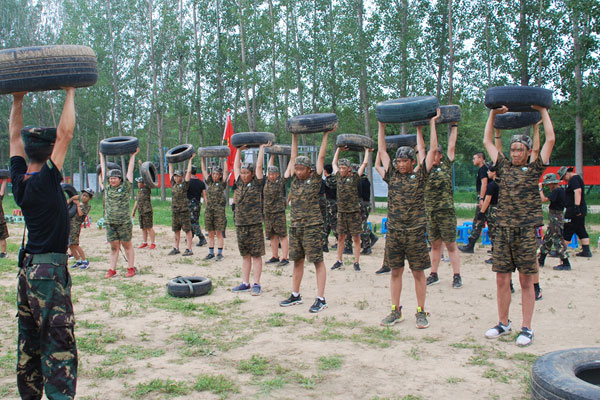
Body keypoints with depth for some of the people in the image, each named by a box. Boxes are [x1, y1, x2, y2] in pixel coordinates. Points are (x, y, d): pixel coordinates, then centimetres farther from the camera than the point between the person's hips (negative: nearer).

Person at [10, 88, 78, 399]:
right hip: (50, 271, -8)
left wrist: (17, 101, 19)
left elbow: (14, 138, 15)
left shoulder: (19, 180, 2)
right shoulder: (46, 181, -15)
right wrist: (70, 94, -6)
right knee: (58, 344, -7)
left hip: (27, 269, 8)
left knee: (29, 341, 15)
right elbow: (65, 134, -14)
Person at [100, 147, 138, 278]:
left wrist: (133, 155, 8)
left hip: (124, 222, -3)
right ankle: (112, 269, 11)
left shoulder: (125, 187, -1)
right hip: (110, 223, 3)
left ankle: (131, 268, 10)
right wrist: (102, 156, 24)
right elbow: (103, 170, 17)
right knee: (114, 247, 7)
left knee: (127, 245, 4)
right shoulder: (107, 187, 9)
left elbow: (130, 170, 4)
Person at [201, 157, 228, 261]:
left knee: (219, 233, -1)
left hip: (219, 210, -4)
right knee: (210, 233, 8)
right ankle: (211, 253, 14)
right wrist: (203, 158, 11)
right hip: (209, 210, 4)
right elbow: (203, 169, 14)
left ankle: (220, 253, 3)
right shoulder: (209, 182, 12)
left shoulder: (222, 184, 2)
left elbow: (225, 171, -5)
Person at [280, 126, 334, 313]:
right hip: (295, 225, 6)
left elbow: (321, 157, -3)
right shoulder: (295, 179, 10)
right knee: (297, 260, 13)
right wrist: (295, 137, 16)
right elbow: (293, 157, 15)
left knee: (317, 261, -4)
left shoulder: (315, 179, -3)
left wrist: (326, 135, 1)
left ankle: (321, 299, -3)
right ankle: (295, 295, 23)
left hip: (312, 225, -6)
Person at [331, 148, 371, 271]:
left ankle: (356, 262, 5)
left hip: (354, 212, -4)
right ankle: (339, 261, 17)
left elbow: (365, 163, 0)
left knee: (356, 238, 1)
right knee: (341, 238, 8)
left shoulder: (354, 177, -3)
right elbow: (334, 163, 21)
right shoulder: (338, 177, 8)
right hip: (341, 212, 4)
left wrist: (367, 151, 10)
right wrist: (339, 149, 23)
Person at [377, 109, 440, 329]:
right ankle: (396, 311, 17)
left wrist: (431, 124, 3)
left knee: (418, 272, 3)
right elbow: (381, 150, 13)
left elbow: (432, 150, 0)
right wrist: (381, 126, 14)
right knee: (395, 271, 8)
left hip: (415, 232, -3)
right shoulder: (392, 175, 9)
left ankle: (421, 312, 12)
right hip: (393, 231, 3)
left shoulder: (419, 176, 2)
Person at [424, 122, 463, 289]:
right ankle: (434, 275, 18)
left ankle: (457, 276, 5)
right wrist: (419, 129, 20)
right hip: (429, 213, 4)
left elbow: (451, 146, 6)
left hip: (446, 212, -4)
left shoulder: (446, 166, 3)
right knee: (435, 245, 11)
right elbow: (420, 148, 16)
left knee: (451, 245, 1)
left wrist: (454, 126, 13)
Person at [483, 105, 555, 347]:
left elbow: (550, 139, 1)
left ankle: (526, 329, 8)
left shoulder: (534, 168, 5)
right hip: (503, 229, 3)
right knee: (502, 279, 5)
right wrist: (493, 114, 21)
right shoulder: (504, 167, 14)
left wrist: (543, 111, 9)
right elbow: (487, 141, 20)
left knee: (526, 281, 1)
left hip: (526, 229, -3)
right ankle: (503, 324, 19)